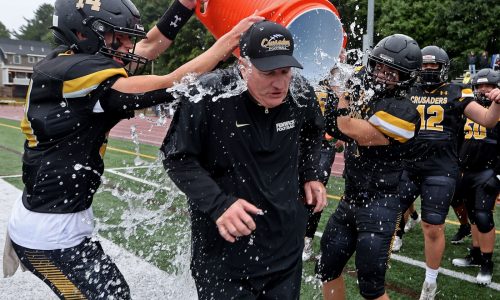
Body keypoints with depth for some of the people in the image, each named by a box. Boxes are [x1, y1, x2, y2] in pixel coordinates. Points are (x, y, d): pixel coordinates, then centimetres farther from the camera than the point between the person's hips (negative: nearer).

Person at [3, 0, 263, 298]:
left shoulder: (68, 62, 5)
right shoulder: (77, 71, -21)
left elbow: (149, 46, 8)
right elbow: (169, 86, -26)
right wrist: (230, 39, -20)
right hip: (50, 231, -9)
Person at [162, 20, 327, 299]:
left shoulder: (302, 96, -6)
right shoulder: (209, 95, -21)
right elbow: (178, 158, -13)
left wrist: (310, 175, 5)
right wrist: (218, 204, -23)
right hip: (223, 247, -4)